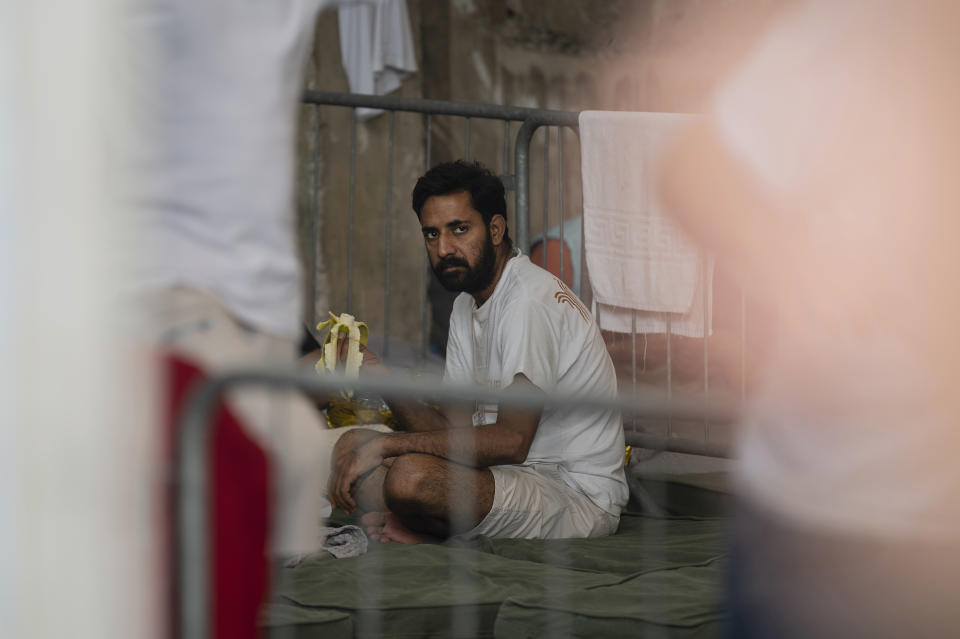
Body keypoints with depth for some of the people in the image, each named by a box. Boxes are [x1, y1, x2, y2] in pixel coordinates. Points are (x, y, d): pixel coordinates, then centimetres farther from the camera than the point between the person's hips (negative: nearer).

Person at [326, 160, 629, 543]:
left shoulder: (532, 300, -17)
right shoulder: (466, 308, 14)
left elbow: (511, 441, -26)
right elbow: (456, 429, 9)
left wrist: (386, 444, -23)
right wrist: (382, 379, -8)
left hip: (580, 496, -10)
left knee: (411, 476, -31)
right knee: (354, 444, 6)